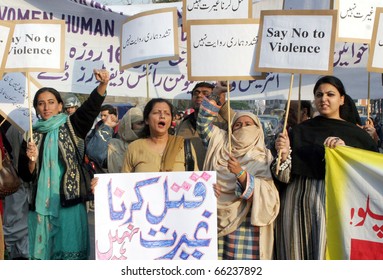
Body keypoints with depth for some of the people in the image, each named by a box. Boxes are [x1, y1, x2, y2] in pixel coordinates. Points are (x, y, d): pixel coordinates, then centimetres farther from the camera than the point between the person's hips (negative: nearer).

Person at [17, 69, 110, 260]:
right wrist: (31, 159, -13)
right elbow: (26, 176, 8)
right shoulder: (31, 137, 10)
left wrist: (103, 84, -31)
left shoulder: (71, 126, 4)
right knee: (42, 252, 8)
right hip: (41, 204, 3)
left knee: (71, 252, -2)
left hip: (70, 201, -3)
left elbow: (91, 107, -14)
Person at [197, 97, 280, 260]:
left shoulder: (264, 158, 3)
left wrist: (240, 173, -23)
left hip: (247, 226, -2)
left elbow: (266, 193, -10)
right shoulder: (220, 144, 12)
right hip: (218, 221, 2)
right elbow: (204, 121, 9)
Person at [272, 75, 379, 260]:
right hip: (299, 205, 1)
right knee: (299, 252, 5)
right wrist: (284, 154, -15)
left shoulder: (356, 134, 8)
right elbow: (285, 177, 3)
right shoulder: (300, 131, 8)